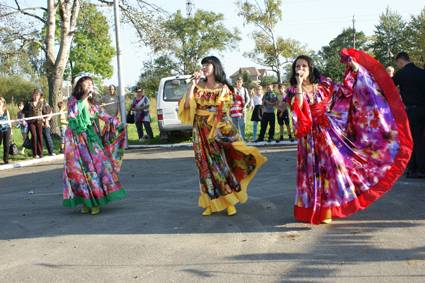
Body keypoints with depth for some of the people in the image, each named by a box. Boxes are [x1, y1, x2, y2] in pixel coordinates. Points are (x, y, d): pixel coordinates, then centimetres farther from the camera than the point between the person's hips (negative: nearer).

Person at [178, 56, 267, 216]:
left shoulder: (223, 88, -1)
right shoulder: (198, 85, 7)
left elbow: (222, 112, -3)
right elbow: (186, 104, -5)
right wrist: (193, 83, -8)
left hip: (218, 130, -3)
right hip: (201, 131, 3)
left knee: (221, 164, -4)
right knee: (207, 166, 5)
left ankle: (229, 202, 5)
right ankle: (212, 203, 11)